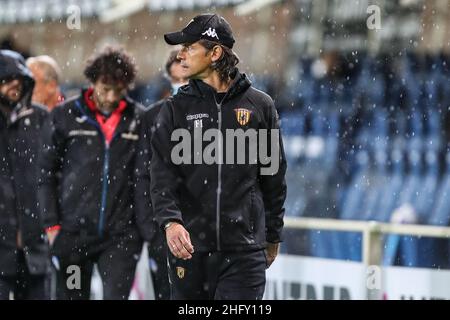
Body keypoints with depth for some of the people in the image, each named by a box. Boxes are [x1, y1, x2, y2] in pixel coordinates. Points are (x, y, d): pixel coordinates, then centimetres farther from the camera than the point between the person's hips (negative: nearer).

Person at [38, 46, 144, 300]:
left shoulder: (140, 119, 5)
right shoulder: (65, 116, 2)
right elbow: (46, 173, 5)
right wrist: (52, 223, -2)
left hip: (121, 235, 0)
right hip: (73, 233, 0)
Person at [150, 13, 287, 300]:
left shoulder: (260, 106, 5)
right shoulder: (177, 109, 6)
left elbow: (274, 178, 11)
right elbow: (163, 173, -4)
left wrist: (273, 237, 14)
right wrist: (170, 221, -22)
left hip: (244, 249, -1)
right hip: (190, 247, 1)